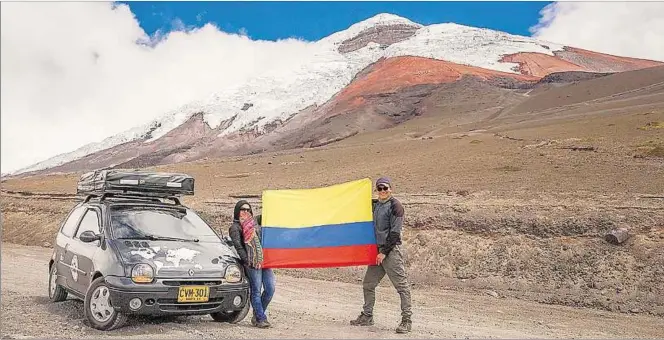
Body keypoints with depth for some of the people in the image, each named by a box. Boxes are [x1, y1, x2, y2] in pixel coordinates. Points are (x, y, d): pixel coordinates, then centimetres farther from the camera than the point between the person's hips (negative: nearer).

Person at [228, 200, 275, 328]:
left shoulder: (255, 221, 20)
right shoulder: (235, 227, 3)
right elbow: (238, 246, -5)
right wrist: (247, 261, -12)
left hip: (265, 260, 6)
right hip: (252, 263, -6)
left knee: (270, 289, 3)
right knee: (256, 291, -3)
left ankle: (257, 315, 18)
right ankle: (261, 319, 4)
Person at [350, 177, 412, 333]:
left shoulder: (395, 206, -8)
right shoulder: (375, 205, 15)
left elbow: (395, 232, -13)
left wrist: (384, 252, -14)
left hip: (392, 250, -8)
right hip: (377, 250, 8)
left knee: (402, 285, -5)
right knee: (368, 284, 12)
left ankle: (406, 320, -2)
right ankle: (367, 316, 24)